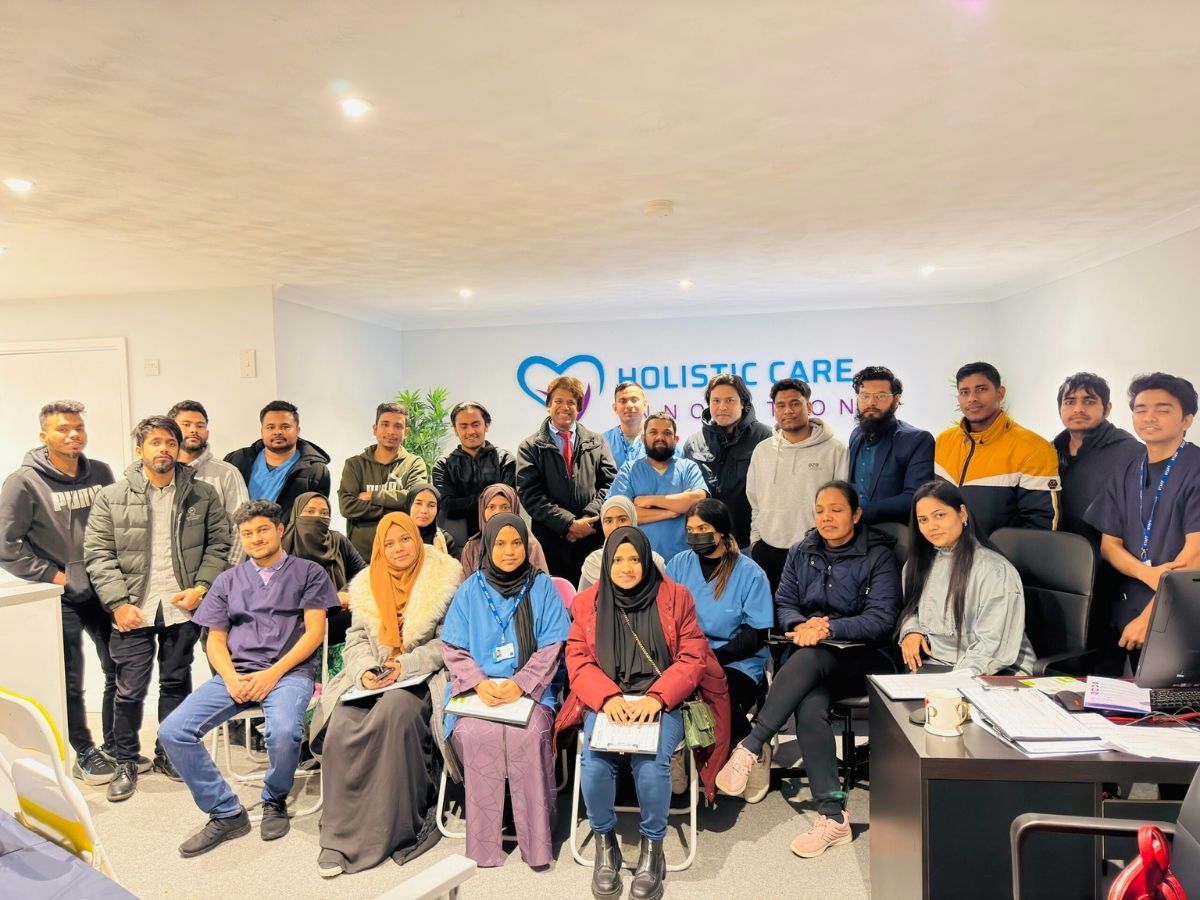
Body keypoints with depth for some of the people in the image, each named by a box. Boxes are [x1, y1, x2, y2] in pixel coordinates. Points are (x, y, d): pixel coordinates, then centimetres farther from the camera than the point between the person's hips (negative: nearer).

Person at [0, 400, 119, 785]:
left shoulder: (100, 473, 2)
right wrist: (52, 575, -11)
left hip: (104, 591, 4)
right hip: (60, 599, -4)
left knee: (121, 673, 12)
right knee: (70, 682, 7)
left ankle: (115, 747, 29)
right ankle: (85, 754, 25)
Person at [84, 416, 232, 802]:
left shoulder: (202, 495, 2)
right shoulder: (112, 497, -1)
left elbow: (218, 544, 2)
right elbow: (98, 554, -3)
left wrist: (202, 587, -10)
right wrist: (118, 603, -10)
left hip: (183, 607, 1)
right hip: (133, 610, -1)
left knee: (176, 683, 13)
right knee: (130, 690, 4)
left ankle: (169, 754, 29)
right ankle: (125, 762, 23)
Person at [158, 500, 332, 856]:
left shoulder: (308, 572, 8)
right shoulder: (228, 580, 20)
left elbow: (315, 631, -1)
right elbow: (216, 640, 14)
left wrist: (273, 673, -12)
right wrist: (231, 679, -7)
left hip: (289, 671, -4)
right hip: (236, 673, 5)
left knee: (283, 733, -34)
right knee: (172, 731, -18)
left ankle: (275, 801, 1)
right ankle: (227, 813, -2)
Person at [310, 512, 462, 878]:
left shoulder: (444, 578, -2)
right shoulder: (366, 584, 13)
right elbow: (356, 638, 11)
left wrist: (407, 664, -16)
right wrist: (364, 669, -10)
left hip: (422, 677, -4)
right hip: (373, 677, 4)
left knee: (394, 713, -34)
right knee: (340, 726, -24)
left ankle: (388, 829, -21)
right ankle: (341, 834, -15)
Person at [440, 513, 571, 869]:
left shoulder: (542, 587, 5)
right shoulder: (470, 590, 8)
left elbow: (552, 647, 0)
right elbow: (453, 648, 5)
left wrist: (520, 685, -15)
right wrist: (479, 683, -13)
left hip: (531, 689, -1)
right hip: (478, 689, 1)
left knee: (529, 734, -30)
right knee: (474, 734, -29)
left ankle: (536, 844, -15)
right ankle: (483, 848, -14)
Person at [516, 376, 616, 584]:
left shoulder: (597, 442, 13)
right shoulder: (530, 447, 5)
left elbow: (609, 483, 6)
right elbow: (530, 495, -4)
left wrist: (587, 519, -9)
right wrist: (569, 524, -11)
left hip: (593, 538, 2)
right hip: (551, 541, -1)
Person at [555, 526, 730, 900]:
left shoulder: (675, 596, 3)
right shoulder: (587, 602, 7)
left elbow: (692, 657, -2)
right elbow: (577, 660, 2)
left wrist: (657, 697, -18)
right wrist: (608, 697, -17)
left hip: (662, 701, -1)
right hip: (606, 701, 2)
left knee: (651, 758, -30)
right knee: (595, 757, -27)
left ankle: (652, 847, -5)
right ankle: (604, 842, -2)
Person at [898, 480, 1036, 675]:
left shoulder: (995, 570, -12)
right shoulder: (917, 564, 11)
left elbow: (993, 646, -16)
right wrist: (911, 631, 0)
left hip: (992, 674, -5)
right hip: (933, 666, 5)